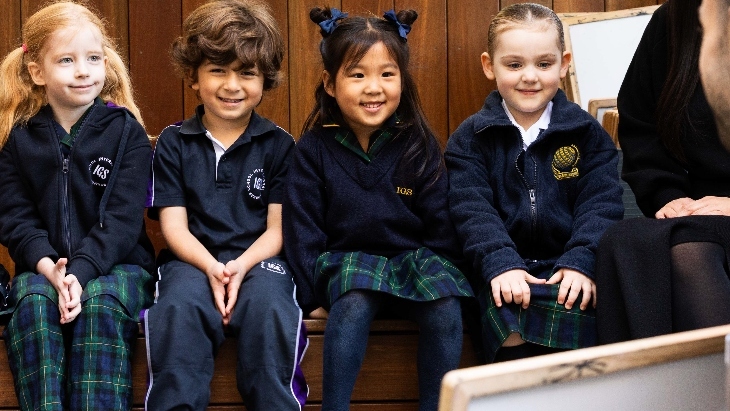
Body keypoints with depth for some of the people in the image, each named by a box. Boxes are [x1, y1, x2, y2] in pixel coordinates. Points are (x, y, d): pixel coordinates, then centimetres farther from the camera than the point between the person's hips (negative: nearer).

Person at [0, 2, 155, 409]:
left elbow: (123, 218, -8)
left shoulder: (126, 131, 0)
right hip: (42, 267, 2)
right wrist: (46, 266, -20)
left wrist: (81, 271, -23)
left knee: (100, 303, -34)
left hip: (117, 264, -1)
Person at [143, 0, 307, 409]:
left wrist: (241, 266, -16)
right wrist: (211, 268, -16)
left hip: (259, 258, 0)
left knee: (268, 305, -34)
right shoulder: (173, 143, 10)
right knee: (180, 305, -33)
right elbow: (174, 225, 3)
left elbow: (278, 227, 4)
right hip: (195, 259, 0)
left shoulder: (279, 145, 9)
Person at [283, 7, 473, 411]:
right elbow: (302, 232, 0)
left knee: (446, 308, -28)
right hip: (347, 261, -1)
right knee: (353, 305, -34)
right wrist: (315, 291, -9)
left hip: (415, 259, 2)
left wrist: (436, 272, -6)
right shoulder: (314, 149, -1)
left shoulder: (419, 146, 2)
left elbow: (441, 226, 7)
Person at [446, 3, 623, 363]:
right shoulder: (470, 138, 8)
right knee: (510, 326, -31)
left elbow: (600, 202, 1)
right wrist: (500, 263, -22)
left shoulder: (587, 134, 11)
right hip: (506, 273, -1)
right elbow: (472, 208, -5)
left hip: (567, 268, 1)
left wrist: (581, 262, -16)